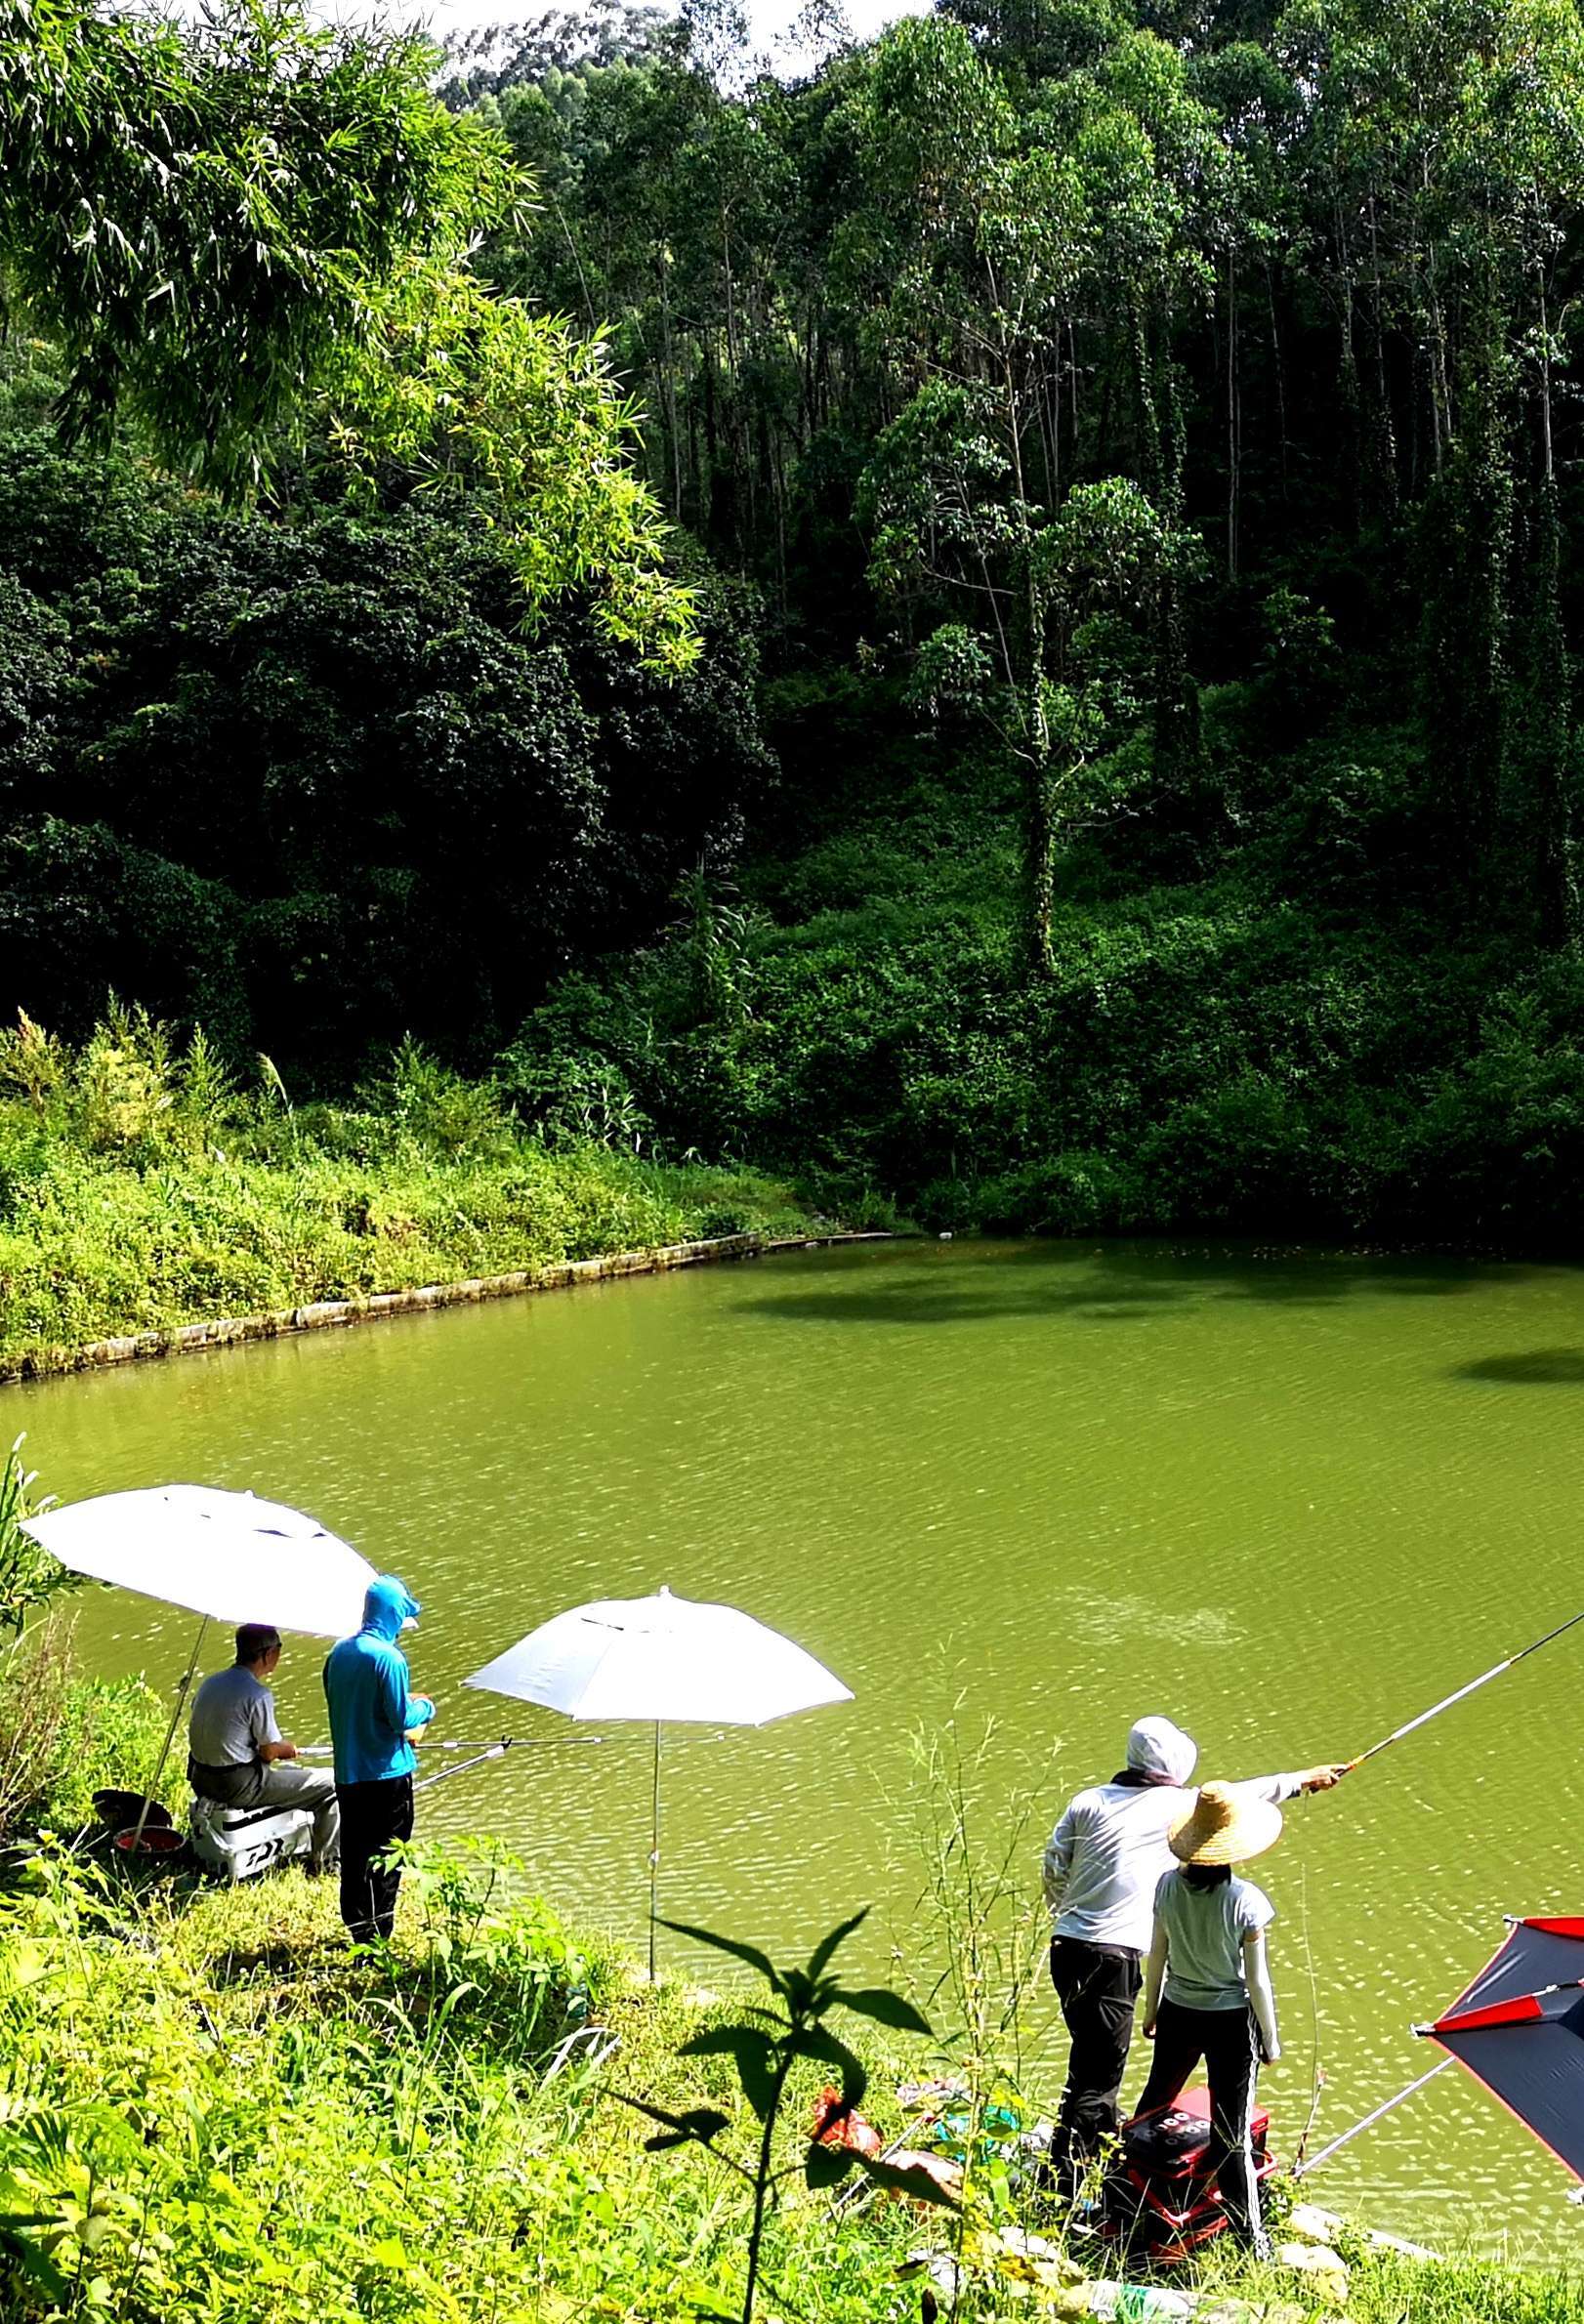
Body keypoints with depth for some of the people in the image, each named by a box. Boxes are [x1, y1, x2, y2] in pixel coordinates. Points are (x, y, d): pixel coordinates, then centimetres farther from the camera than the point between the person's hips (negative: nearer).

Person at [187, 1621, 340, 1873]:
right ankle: (325, 1862, 12)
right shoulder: (258, 1694, -19)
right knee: (331, 1783, 1)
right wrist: (287, 1749, 10)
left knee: (288, 1771, 34)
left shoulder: (210, 1682, 5)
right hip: (238, 1786, -9)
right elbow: (269, 1752, -14)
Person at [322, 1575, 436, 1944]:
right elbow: (401, 1719, -18)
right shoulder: (389, 1657, -18)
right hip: (387, 1774, -7)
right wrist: (425, 1707, 3)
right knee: (386, 1861, 2)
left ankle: (357, 1934, 22)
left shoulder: (340, 1652, 5)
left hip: (347, 1772, 7)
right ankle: (377, 1939, 5)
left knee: (353, 1856, 14)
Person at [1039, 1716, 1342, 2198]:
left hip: (1067, 1946, 6)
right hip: (1113, 1956, -6)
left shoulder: (1089, 1801, 7)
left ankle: (1107, 2142, 41)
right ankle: (1060, 2190, -4)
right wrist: (1304, 1779, 28)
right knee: (1094, 2079, -2)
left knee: (1095, 2056, 24)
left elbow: (1054, 1867, 8)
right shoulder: (1175, 1806, -2)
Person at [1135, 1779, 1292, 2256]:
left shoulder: (1169, 1885, -9)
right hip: (1231, 2021, -4)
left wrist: (1151, 2011, 17)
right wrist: (1270, 2038, 0)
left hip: (1177, 2014, 4)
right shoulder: (1247, 1901, -20)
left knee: (1154, 2104, 23)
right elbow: (1256, 1979, -14)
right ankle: (1250, 2240, 13)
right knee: (1231, 2133, 4)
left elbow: (1157, 1957, 2)